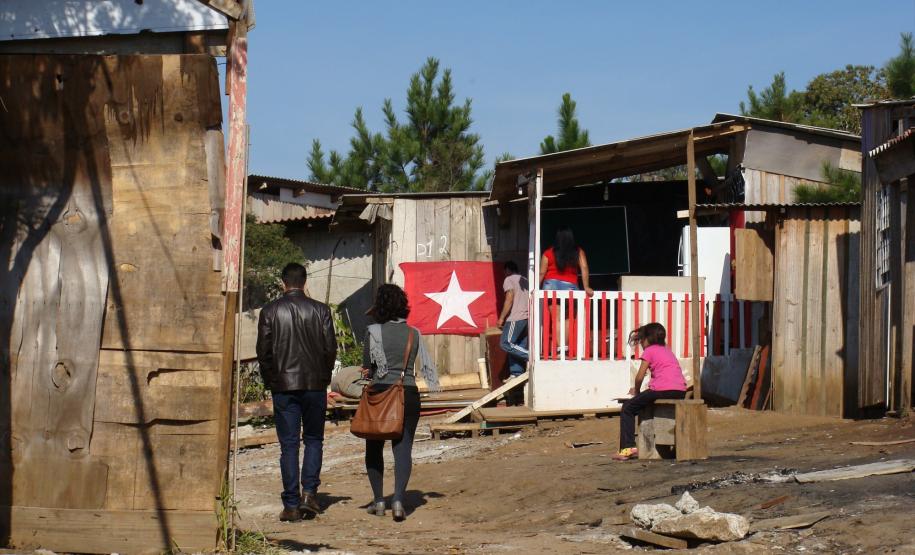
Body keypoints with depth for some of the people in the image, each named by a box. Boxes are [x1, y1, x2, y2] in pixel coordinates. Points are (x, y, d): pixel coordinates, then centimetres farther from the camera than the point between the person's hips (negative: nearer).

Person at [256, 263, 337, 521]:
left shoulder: (269, 311, -1)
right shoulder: (320, 310, 0)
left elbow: (263, 351, -1)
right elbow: (330, 349, 0)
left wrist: (271, 381, 10)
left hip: (283, 385, 0)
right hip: (314, 384, 0)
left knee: (288, 444, 3)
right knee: (314, 439, 14)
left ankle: (291, 505, 1)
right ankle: (309, 492, -1)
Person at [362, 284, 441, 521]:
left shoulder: (374, 331, -6)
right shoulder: (414, 333, 4)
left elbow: (367, 368, -2)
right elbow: (427, 364, 7)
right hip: (409, 393, 2)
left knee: (374, 447, 13)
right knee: (403, 448, 0)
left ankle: (378, 500, 14)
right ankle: (398, 499, -14)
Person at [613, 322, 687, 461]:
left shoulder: (649, 351, 5)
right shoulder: (668, 351, 28)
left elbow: (640, 377, -1)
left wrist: (636, 391, 18)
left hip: (663, 390, -7)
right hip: (680, 392, 7)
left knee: (627, 408, 8)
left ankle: (627, 448, -5)